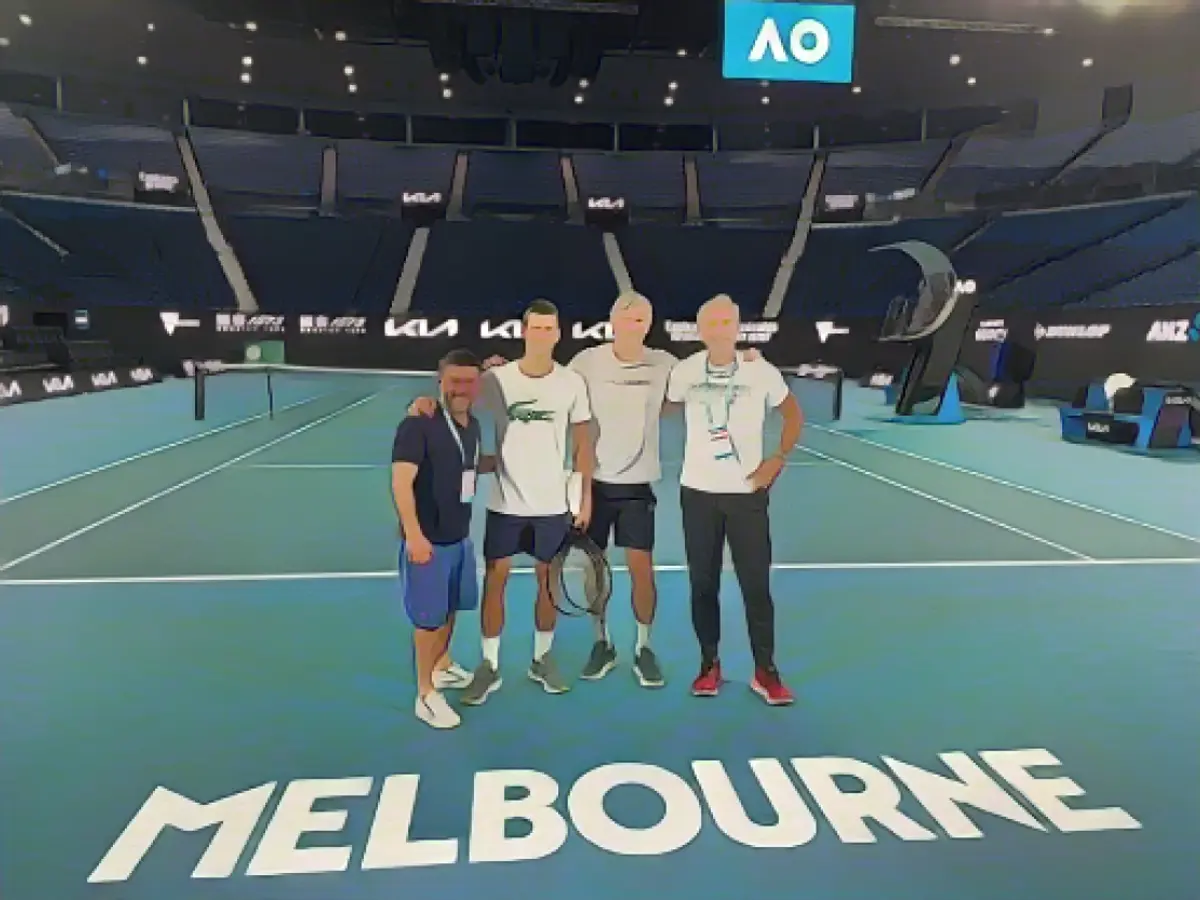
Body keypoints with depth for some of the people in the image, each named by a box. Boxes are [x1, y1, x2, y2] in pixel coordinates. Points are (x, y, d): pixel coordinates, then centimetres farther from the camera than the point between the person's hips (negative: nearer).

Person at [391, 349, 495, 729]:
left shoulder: (472, 424, 5)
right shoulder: (418, 424, -19)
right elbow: (401, 482, -24)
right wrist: (414, 535, -29)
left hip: (460, 537, 8)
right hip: (428, 540, -7)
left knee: (451, 609, 22)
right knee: (430, 617, 3)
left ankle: (443, 667, 44)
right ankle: (426, 695, 19)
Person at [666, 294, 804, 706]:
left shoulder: (763, 372, -4)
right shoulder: (684, 372, -2)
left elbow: (794, 416, 10)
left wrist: (778, 460, -1)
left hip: (748, 492, -1)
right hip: (698, 491, 1)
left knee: (756, 586, 1)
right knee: (703, 584, 7)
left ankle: (765, 671, 15)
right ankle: (709, 664, 22)